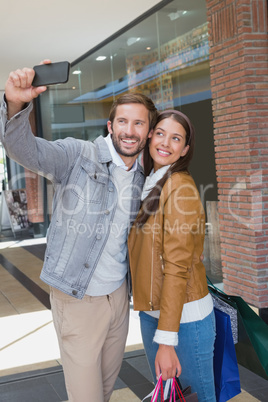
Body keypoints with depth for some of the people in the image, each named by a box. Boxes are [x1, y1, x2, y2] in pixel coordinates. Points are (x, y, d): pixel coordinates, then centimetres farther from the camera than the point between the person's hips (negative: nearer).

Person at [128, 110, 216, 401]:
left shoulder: (180, 187, -15)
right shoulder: (149, 185, 10)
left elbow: (177, 266, -20)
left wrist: (167, 339, -22)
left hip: (184, 314, -8)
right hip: (149, 311, 8)